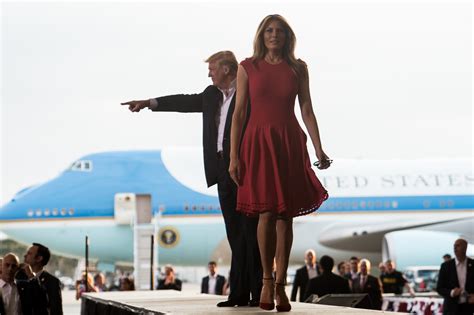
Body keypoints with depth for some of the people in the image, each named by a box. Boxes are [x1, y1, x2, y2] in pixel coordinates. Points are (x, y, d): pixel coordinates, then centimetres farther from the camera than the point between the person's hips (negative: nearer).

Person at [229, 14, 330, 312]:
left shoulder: (298, 68, 7)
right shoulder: (248, 67, 3)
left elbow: (307, 111, 6)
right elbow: (239, 113, 1)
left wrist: (319, 149, -4)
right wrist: (234, 156, -4)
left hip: (290, 144, 1)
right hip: (258, 143, -1)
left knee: (286, 215, 0)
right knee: (267, 213, -6)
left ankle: (281, 285, 7)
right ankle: (267, 281, 11)